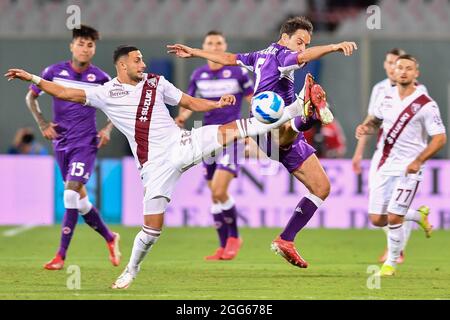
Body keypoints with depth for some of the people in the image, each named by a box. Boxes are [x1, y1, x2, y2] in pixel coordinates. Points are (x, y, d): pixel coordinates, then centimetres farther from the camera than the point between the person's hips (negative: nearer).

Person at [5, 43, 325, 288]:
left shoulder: (155, 82, 10)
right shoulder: (105, 93, 3)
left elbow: (191, 102, 14)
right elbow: (65, 93, -1)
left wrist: (217, 103, -4)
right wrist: (32, 78, -9)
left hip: (182, 144, 2)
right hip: (155, 164, -2)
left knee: (231, 129, -14)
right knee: (153, 226, -5)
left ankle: (296, 109, -12)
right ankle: (131, 270, 17)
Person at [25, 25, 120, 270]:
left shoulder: (101, 78, -4)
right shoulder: (54, 72, -2)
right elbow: (31, 97, 10)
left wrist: (108, 128, -2)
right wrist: (42, 124, -1)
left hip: (85, 142, -3)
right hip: (61, 142, 3)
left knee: (71, 194, -16)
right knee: (79, 198, 9)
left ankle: (61, 255, -13)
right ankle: (110, 238, 32)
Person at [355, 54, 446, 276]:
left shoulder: (426, 105, -11)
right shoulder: (389, 97, 7)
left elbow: (440, 138, -11)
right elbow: (376, 120, 23)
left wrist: (418, 161, -21)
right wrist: (366, 127, -1)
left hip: (409, 168, -6)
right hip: (385, 166, 6)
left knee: (394, 218, -13)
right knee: (377, 220, 4)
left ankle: (391, 262, 9)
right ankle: (418, 217, 31)